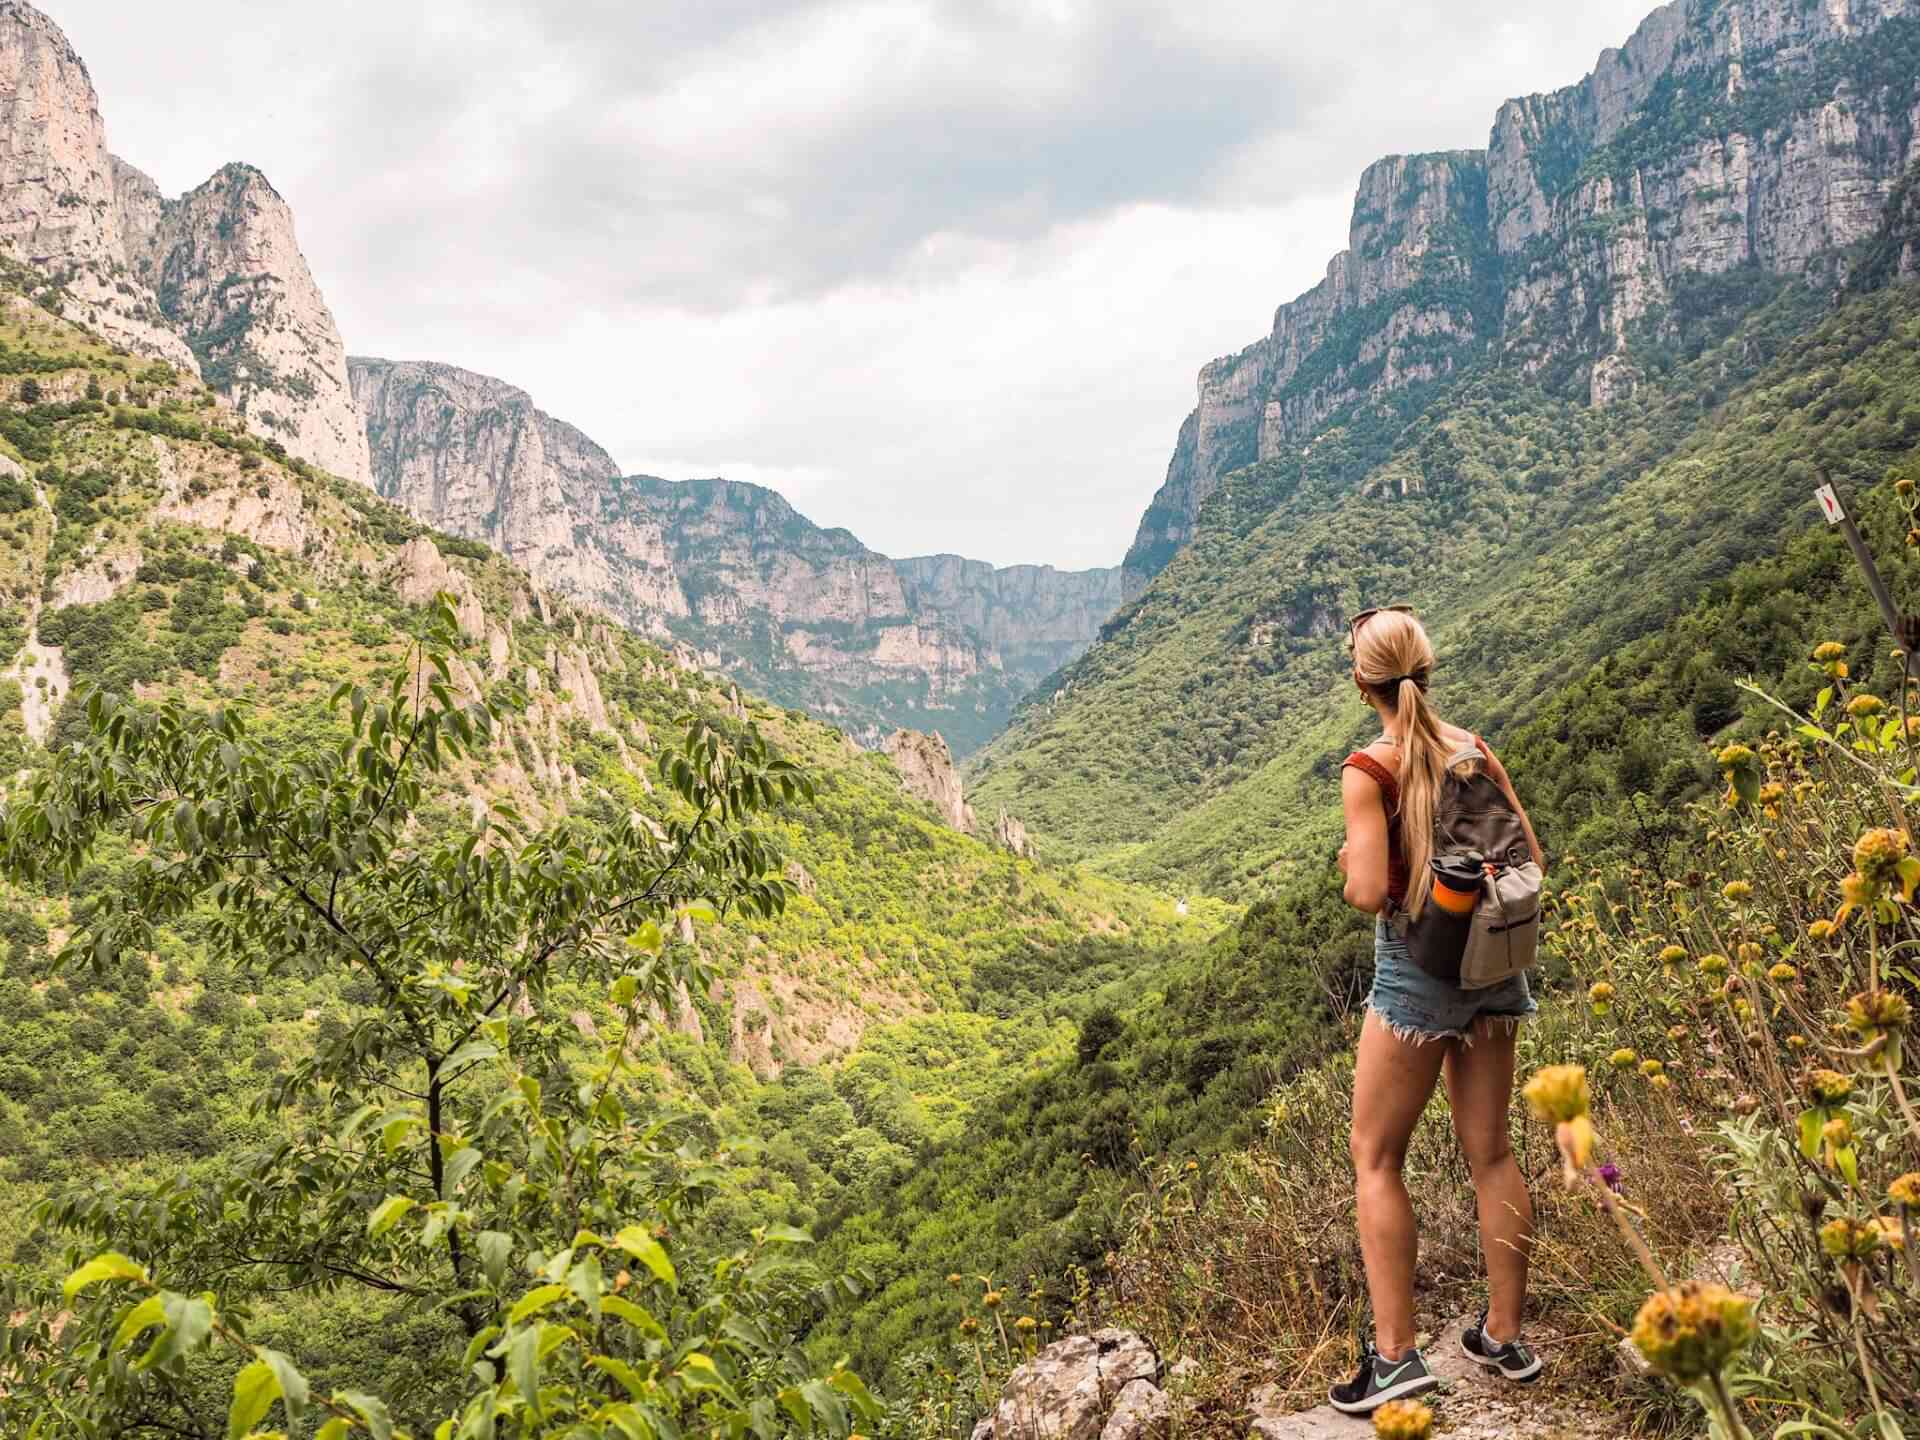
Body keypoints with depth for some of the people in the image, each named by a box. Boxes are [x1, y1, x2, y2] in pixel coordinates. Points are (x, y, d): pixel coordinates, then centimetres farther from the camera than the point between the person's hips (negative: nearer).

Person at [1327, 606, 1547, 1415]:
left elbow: (1369, 892, -22)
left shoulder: (1369, 771, -15)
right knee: (1490, 1151, 15)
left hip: (1417, 966, -6)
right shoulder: (1476, 751, 1)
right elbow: (1530, 861, 5)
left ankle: (1396, 1355, 5)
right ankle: (1505, 1337, 25)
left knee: (1375, 1159, 6)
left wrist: (1347, 863, -1)